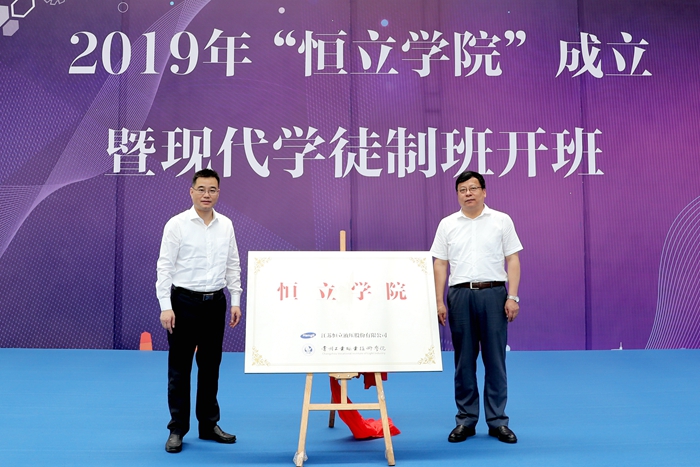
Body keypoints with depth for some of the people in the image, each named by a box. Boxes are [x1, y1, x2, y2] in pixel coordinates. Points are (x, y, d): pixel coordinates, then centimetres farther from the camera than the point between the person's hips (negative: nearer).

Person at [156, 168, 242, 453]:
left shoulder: (226, 225, 6)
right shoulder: (177, 224, -8)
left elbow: (233, 266, 10)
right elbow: (165, 267, -10)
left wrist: (236, 301, 6)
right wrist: (166, 307, -16)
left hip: (215, 303, 4)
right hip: (184, 302, -4)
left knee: (210, 366, 12)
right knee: (179, 368, 3)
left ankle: (208, 425, 23)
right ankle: (177, 430, 13)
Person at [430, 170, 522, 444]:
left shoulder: (502, 221, 4)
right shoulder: (447, 225, 8)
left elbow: (512, 260, 1)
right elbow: (440, 265, 6)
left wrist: (512, 297, -8)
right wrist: (439, 302, -1)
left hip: (493, 293, -1)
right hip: (459, 295, 1)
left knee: (495, 359, 3)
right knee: (463, 361, 7)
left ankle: (497, 421, 12)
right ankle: (466, 421, 16)